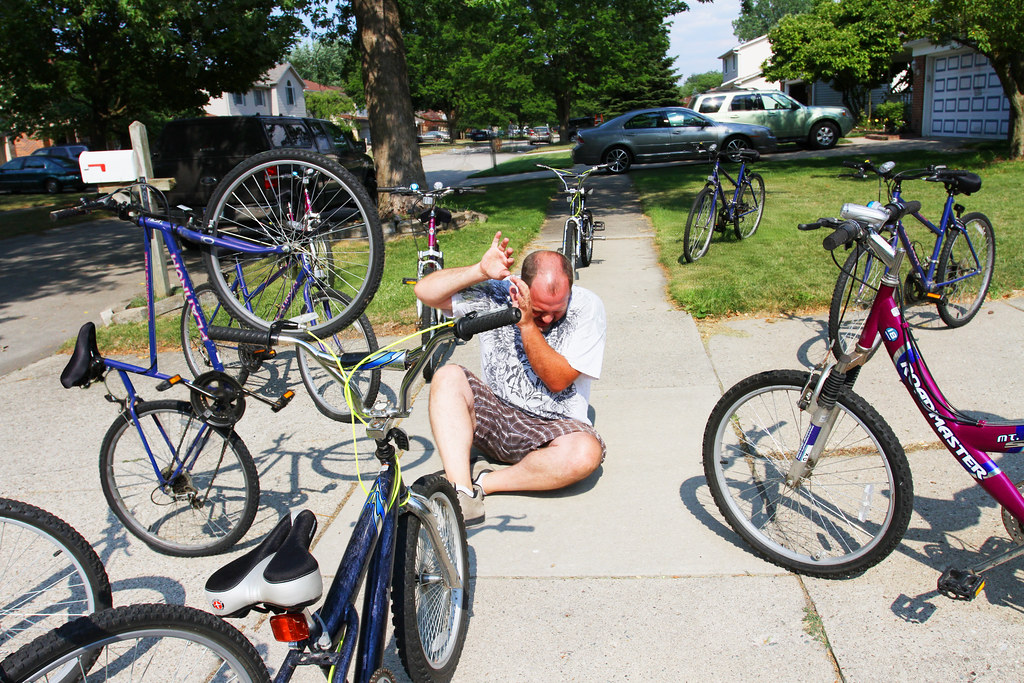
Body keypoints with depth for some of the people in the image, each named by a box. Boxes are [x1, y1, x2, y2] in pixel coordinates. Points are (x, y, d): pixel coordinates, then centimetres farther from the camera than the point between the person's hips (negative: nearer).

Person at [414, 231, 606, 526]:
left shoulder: (586, 306, -10)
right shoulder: (494, 295, -5)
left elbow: (558, 380, -15)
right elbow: (426, 291, -11)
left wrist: (527, 325, -23)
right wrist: (482, 270, -20)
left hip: (554, 428, -2)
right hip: (495, 417, 2)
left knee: (586, 453, -34)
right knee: (448, 376, -23)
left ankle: (483, 482, -19)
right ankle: (461, 490, -31)